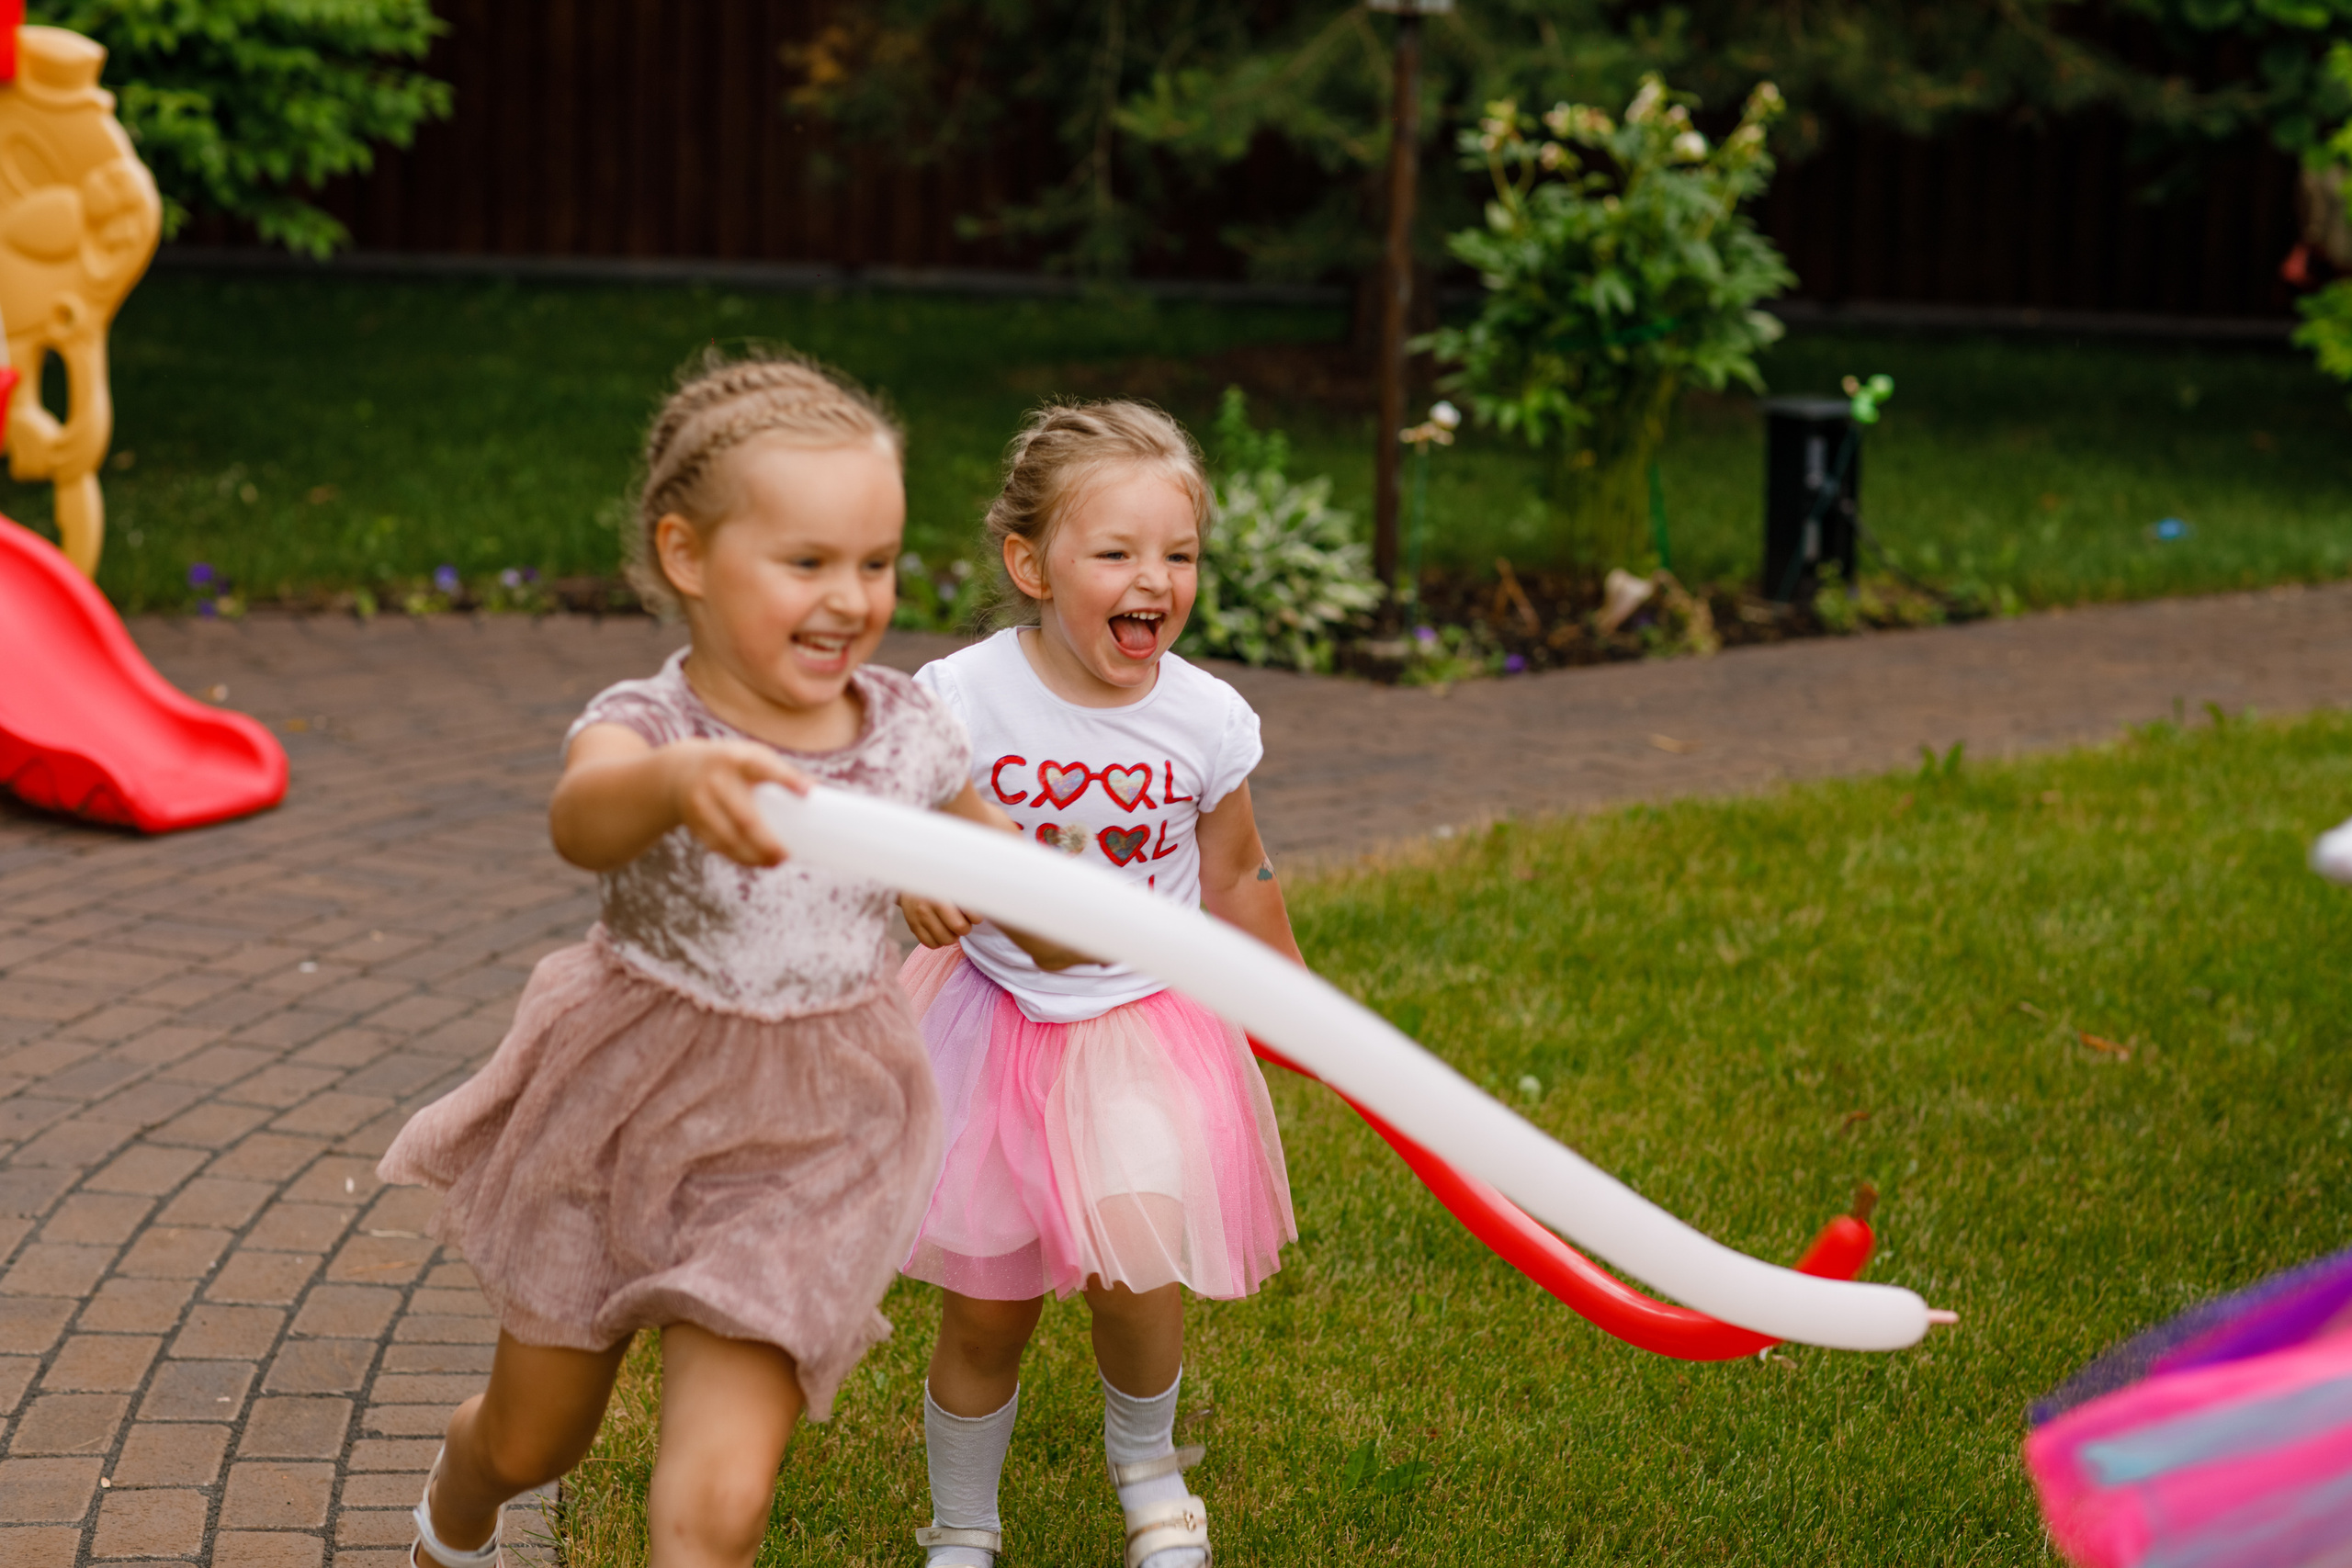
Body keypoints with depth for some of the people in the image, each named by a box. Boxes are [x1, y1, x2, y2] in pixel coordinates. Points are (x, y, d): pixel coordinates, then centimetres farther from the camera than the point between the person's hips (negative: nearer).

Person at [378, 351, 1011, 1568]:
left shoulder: (906, 731, -8)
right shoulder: (647, 726, -20)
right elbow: (583, 820, -48)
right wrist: (676, 782, -68)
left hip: (803, 1150, 1)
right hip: (620, 1114, -1)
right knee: (532, 1440, 23)